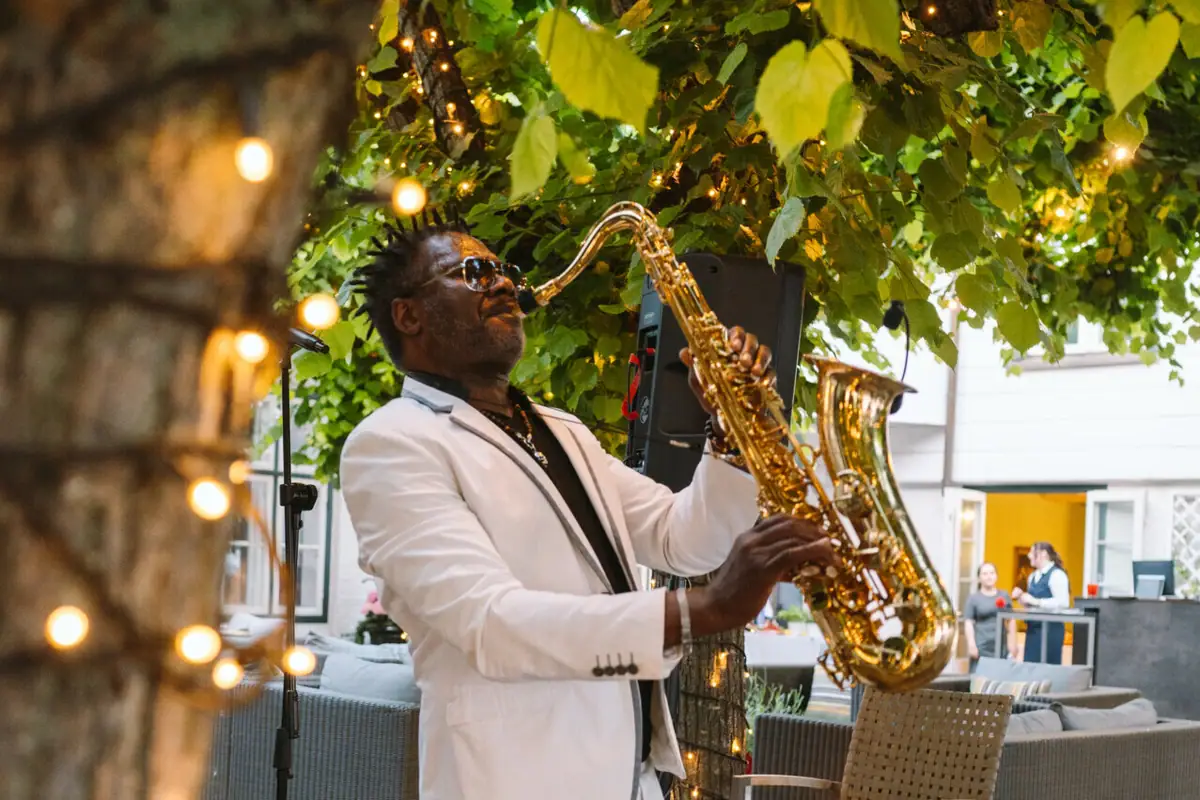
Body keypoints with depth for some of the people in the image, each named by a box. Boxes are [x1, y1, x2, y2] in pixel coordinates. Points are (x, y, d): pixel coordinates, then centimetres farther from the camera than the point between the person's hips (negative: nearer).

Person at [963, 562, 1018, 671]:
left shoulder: (1004, 595, 11)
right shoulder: (974, 598, 2)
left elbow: (1011, 620, 14)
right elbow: (969, 623, -1)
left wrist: (1013, 643, 9)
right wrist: (971, 644, -10)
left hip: (1001, 647, 3)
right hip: (981, 647, -3)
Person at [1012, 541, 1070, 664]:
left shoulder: (1057, 575, -11)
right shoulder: (1033, 576, 15)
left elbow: (1063, 603, -22)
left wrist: (1036, 601, -22)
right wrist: (1021, 597, 5)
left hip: (1051, 629, -8)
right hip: (1033, 628, 8)